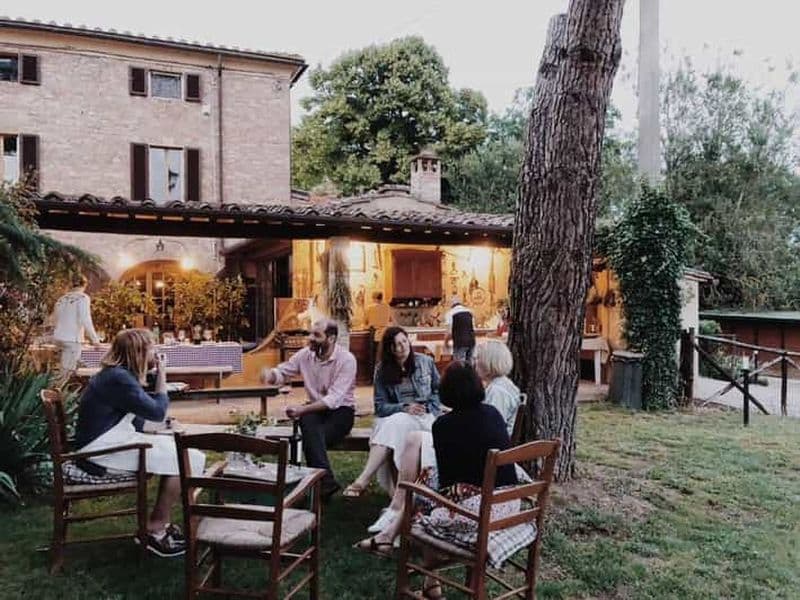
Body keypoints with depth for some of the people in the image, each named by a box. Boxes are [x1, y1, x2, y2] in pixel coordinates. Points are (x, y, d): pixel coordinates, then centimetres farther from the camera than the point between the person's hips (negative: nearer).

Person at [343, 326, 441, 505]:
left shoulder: (425, 362, 3)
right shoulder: (382, 371, 3)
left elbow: (438, 389, 13)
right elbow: (380, 406, -1)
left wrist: (430, 410, -4)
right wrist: (404, 408, -17)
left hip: (424, 418, -2)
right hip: (395, 416, 2)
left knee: (393, 425, -33)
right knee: (389, 426, -35)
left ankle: (363, 480, -42)